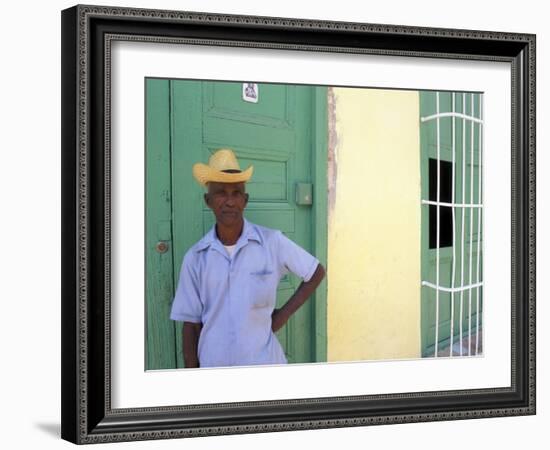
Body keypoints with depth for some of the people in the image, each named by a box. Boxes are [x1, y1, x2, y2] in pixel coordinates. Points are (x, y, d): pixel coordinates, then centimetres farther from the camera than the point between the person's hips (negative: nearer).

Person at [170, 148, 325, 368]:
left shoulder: (272, 242, -6)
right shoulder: (195, 258, -1)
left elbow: (316, 273, 7)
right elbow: (191, 323, 3)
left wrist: (284, 314, 0)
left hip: (263, 366, -1)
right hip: (214, 365, 1)